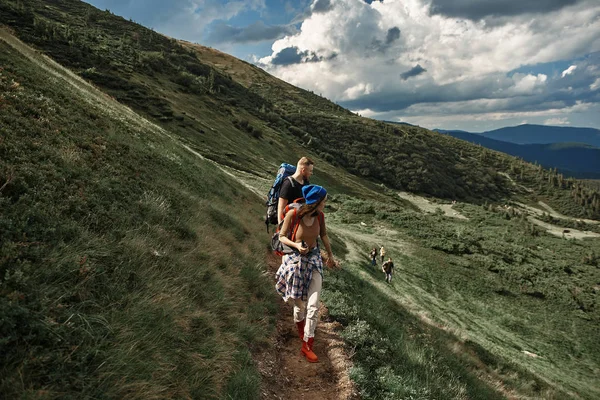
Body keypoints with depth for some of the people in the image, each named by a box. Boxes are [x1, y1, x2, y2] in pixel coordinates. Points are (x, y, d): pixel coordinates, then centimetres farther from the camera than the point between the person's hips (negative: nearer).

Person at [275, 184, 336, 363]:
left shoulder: (320, 215, -10)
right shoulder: (293, 214, -22)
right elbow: (282, 236, -11)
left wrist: (330, 255, 18)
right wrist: (296, 245, -29)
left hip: (314, 259, 3)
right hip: (295, 259, -3)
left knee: (313, 305, -5)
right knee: (299, 303, 13)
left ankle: (307, 345, 9)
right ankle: (300, 327, 46)